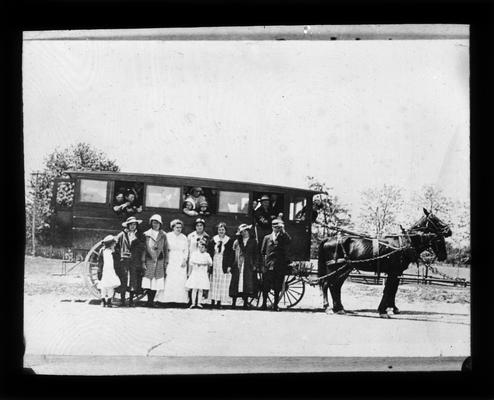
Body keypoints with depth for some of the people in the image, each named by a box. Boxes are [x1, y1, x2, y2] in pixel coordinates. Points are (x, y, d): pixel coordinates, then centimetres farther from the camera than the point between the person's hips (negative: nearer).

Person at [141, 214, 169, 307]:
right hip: (149, 260, -2)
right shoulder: (147, 234, 4)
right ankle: (149, 301, -1)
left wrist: (166, 262, 6)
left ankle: (151, 301, 7)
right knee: (149, 282, -6)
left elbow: (166, 249, 11)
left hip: (159, 261, 2)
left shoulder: (163, 235, 9)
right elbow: (144, 248, 3)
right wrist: (143, 261, -3)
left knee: (156, 283, 0)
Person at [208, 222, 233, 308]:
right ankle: (212, 301, 7)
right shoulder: (213, 240, 6)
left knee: (222, 284, -3)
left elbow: (231, 255, 1)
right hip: (214, 265, 1)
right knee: (213, 283, 2)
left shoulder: (229, 241, 1)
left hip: (224, 265, -1)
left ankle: (219, 302, 1)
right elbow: (209, 252, 7)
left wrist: (229, 266, -6)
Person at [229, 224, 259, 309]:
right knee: (236, 283, -3)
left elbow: (256, 254, 7)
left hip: (248, 266, -1)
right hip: (237, 265, 1)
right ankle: (234, 302, 2)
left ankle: (245, 302, 3)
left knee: (247, 284, -5)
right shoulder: (237, 241, 11)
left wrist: (255, 265, -2)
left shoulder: (253, 241, 8)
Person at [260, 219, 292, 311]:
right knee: (265, 287, 4)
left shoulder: (284, 238, 6)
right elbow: (262, 252, 15)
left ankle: (275, 305, 11)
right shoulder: (267, 237, 12)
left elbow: (289, 240, -18)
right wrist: (265, 260, 7)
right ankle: (264, 304, 15)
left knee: (277, 288, 2)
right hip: (268, 266, 1)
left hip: (280, 267, -1)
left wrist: (283, 231, -16)